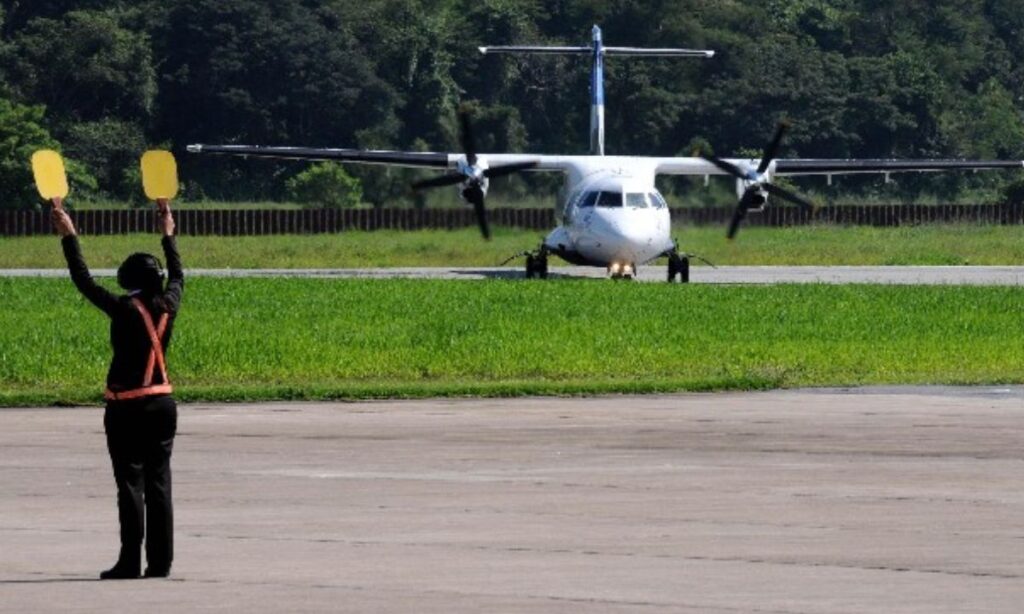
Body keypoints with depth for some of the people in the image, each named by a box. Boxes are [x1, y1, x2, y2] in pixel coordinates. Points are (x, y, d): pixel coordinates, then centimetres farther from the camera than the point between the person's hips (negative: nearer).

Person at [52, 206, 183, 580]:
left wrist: (69, 237, -1)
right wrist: (168, 237, 35)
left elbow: (84, 282, -9)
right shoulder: (166, 308, 0)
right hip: (162, 404, 5)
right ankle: (161, 561, 7)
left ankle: (130, 562, -5)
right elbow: (178, 276, 21)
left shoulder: (125, 310, -13)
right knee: (159, 483, 7)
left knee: (131, 483, -4)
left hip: (126, 408, -5)